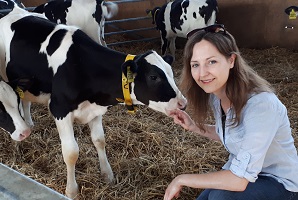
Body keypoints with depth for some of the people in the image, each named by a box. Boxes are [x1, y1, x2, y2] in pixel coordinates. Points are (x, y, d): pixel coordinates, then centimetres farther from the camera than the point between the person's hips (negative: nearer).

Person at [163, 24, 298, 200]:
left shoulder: (261, 104, -33)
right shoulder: (215, 94, -9)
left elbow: (239, 180, -33)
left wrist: (182, 179, -23)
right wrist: (194, 127, -6)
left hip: (281, 184, -7)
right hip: (241, 172, 7)